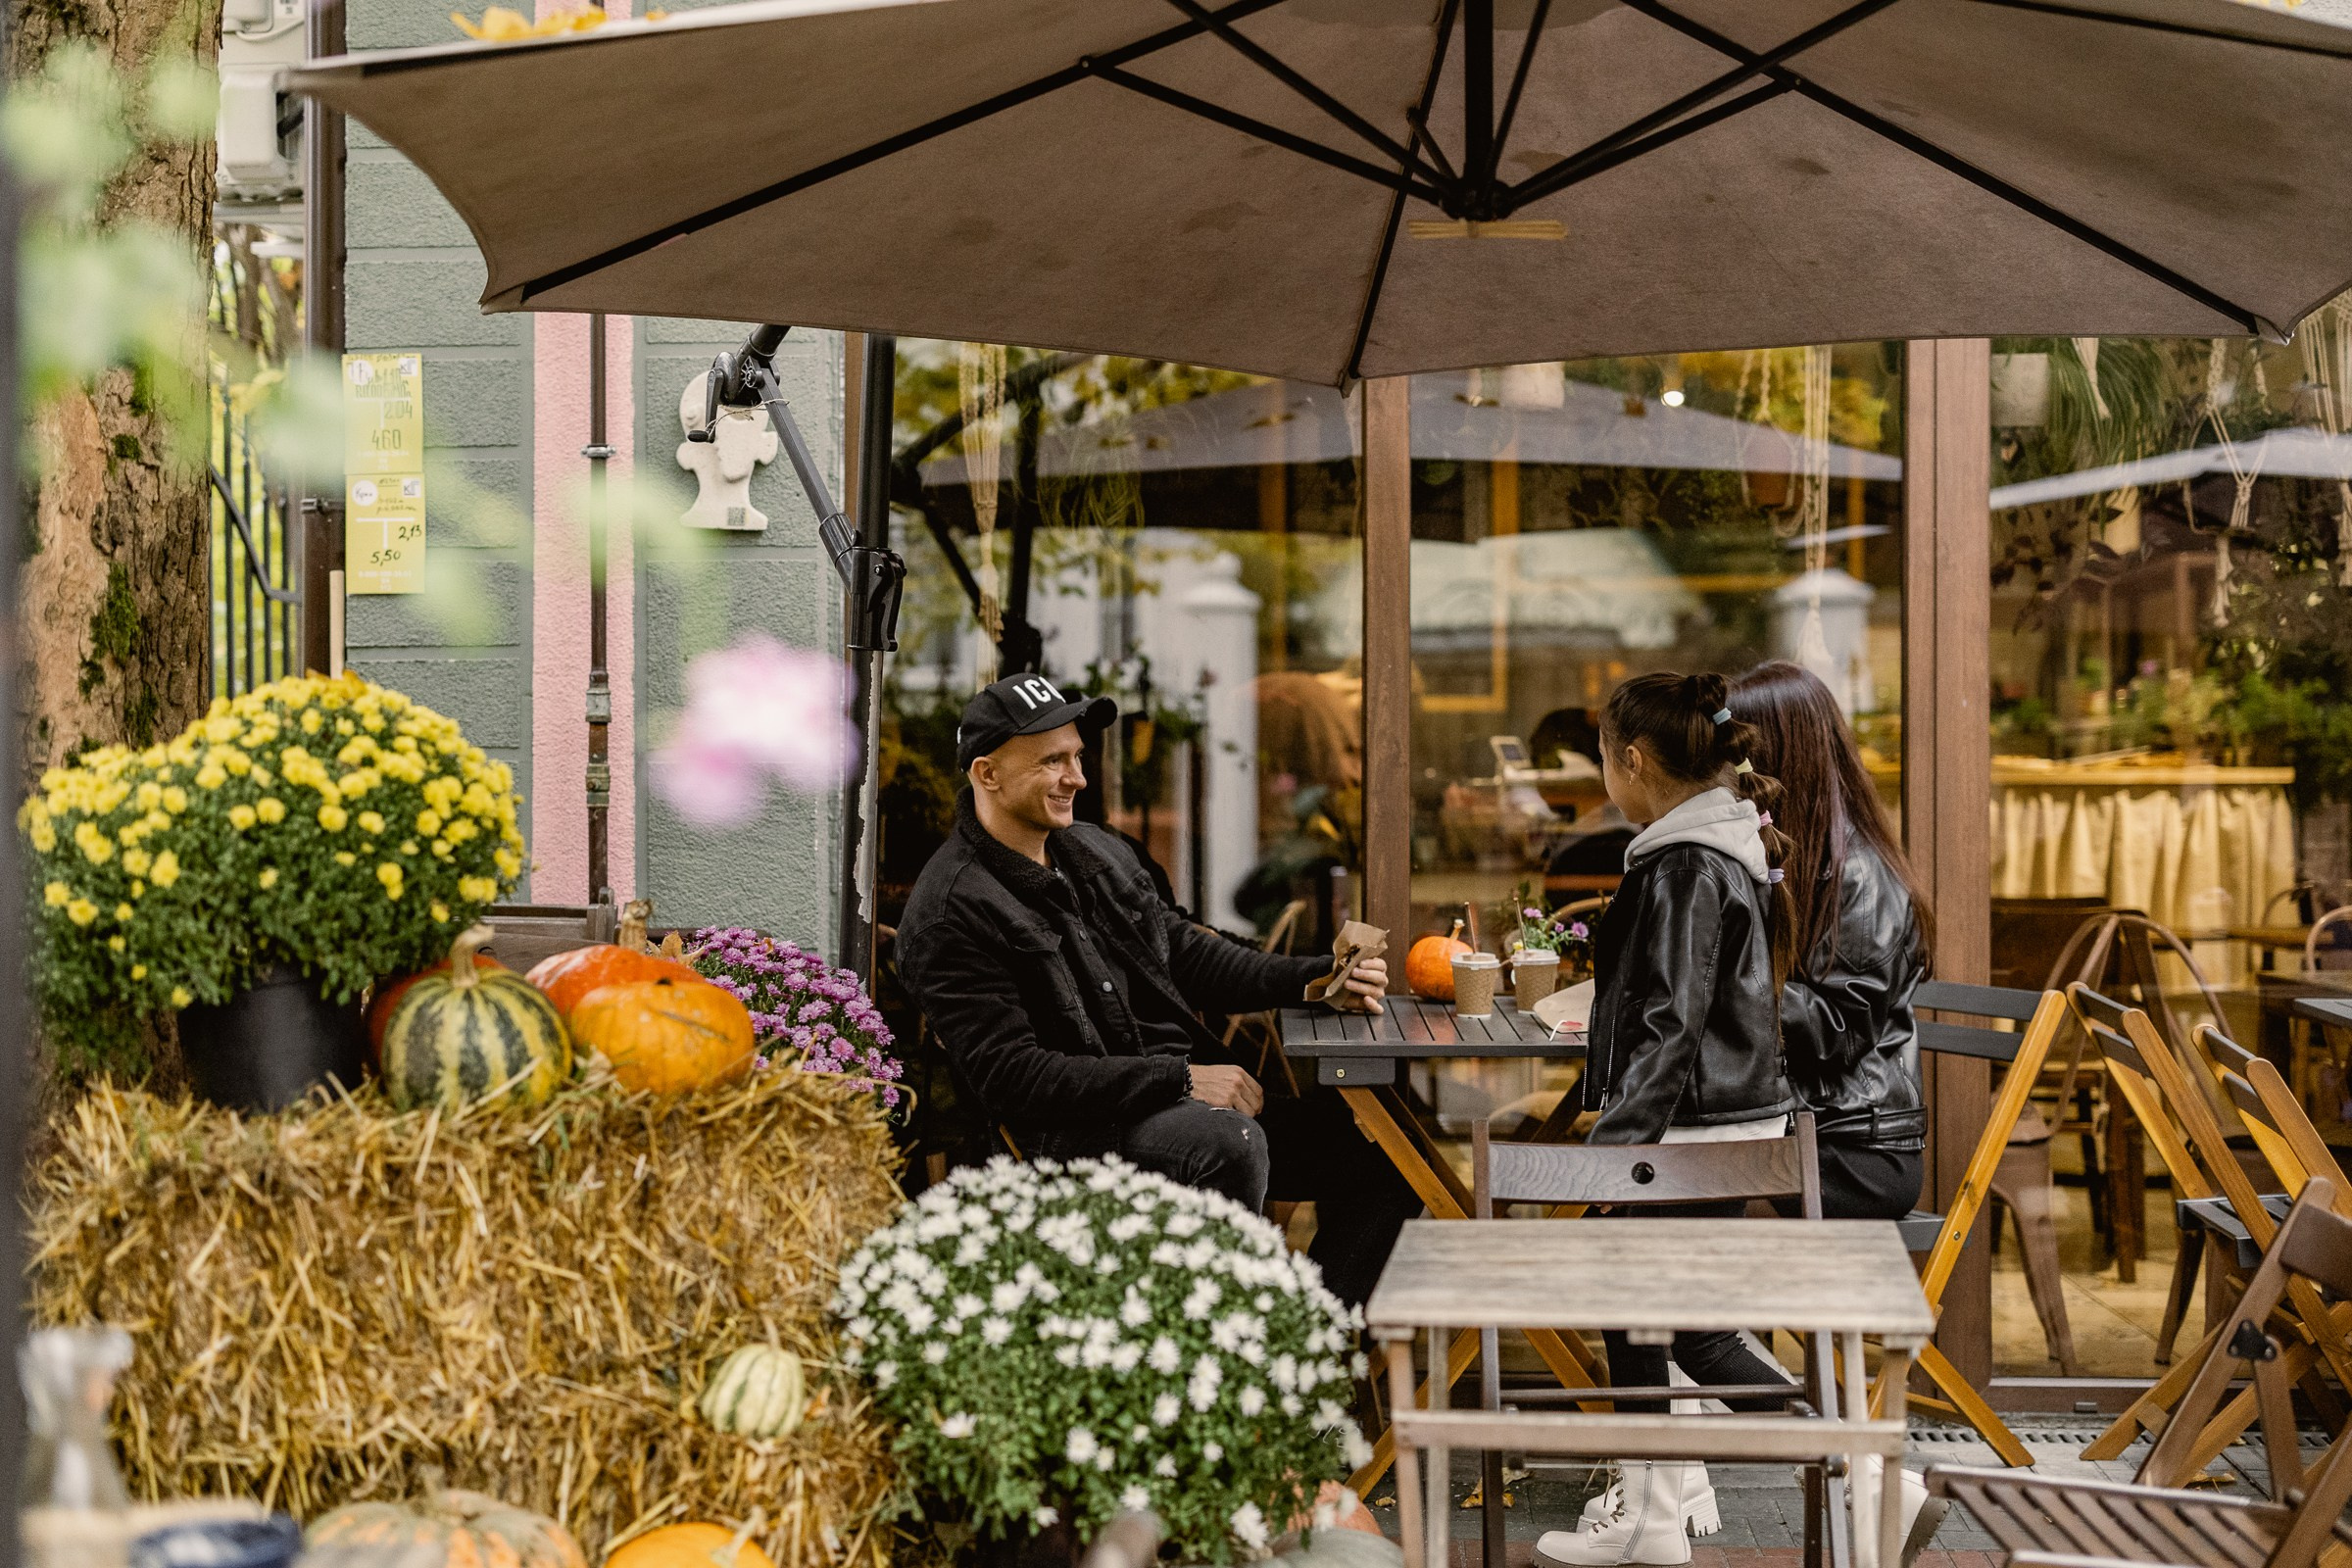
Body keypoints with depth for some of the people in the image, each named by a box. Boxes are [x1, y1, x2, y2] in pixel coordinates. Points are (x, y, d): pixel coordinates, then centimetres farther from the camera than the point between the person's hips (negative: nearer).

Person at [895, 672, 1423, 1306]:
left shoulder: (1098, 852, 16)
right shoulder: (949, 913, -11)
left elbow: (1188, 953, 25)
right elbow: (1009, 1077, -18)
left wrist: (1318, 976, 8)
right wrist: (1178, 1079, -23)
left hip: (1187, 1101, 9)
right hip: (1076, 1130, -9)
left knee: (1382, 1156, -3)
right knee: (1231, 1142, -37)